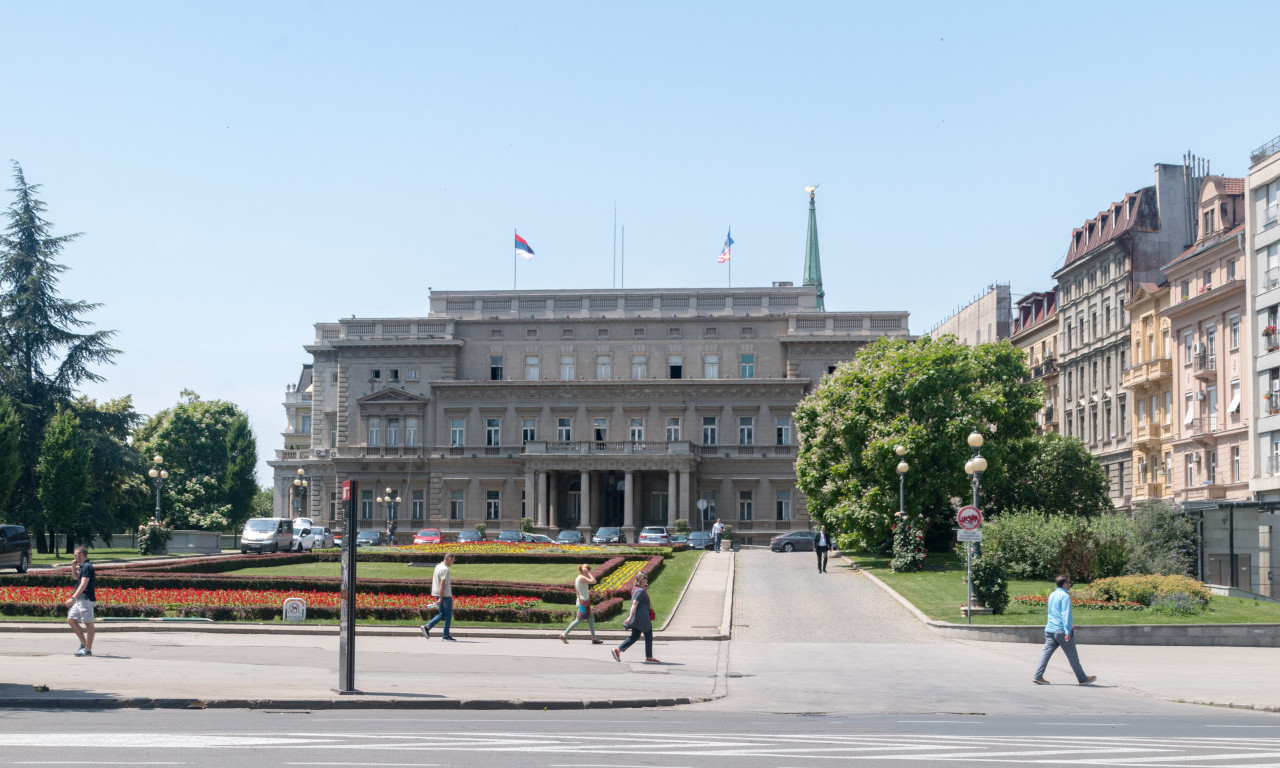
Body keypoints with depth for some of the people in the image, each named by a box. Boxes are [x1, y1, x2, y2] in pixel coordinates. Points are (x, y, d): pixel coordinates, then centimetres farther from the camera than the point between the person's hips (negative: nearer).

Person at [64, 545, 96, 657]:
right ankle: (83, 643, 15)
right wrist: (73, 567, 16)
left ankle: (88, 649, -1)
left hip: (86, 599, -10)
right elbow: (76, 577, 34)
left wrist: (73, 598, -28)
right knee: (71, 620, 11)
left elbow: (83, 584, -23)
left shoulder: (87, 566, -15)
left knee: (88, 623, -4)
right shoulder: (82, 566, 16)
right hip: (80, 599, 10)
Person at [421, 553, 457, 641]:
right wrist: (440, 598, -24)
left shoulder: (438, 566, 11)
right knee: (448, 615, 2)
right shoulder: (445, 569, -17)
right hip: (445, 595, -9)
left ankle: (427, 627, 2)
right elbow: (442, 584, -22)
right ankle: (446, 636, 5)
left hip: (439, 594, 9)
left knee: (442, 614, 15)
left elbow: (433, 579, 22)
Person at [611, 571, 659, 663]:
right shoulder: (640, 591, -16)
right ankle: (649, 657, 7)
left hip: (636, 618, 10)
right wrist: (630, 617, -30)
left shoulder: (635, 589, 15)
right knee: (648, 636, 2)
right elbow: (634, 604, -24)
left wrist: (646, 590, 18)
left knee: (634, 636, 13)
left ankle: (618, 650, 6)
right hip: (641, 617, -10)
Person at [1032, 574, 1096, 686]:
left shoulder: (1052, 595, 17)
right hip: (1061, 630, -8)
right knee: (1072, 656, 2)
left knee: (1046, 652, 3)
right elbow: (1066, 614, -19)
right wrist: (1067, 631, -23)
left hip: (1049, 630, 8)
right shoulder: (1065, 596, -11)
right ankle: (1082, 678, 12)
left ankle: (1038, 676, -6)